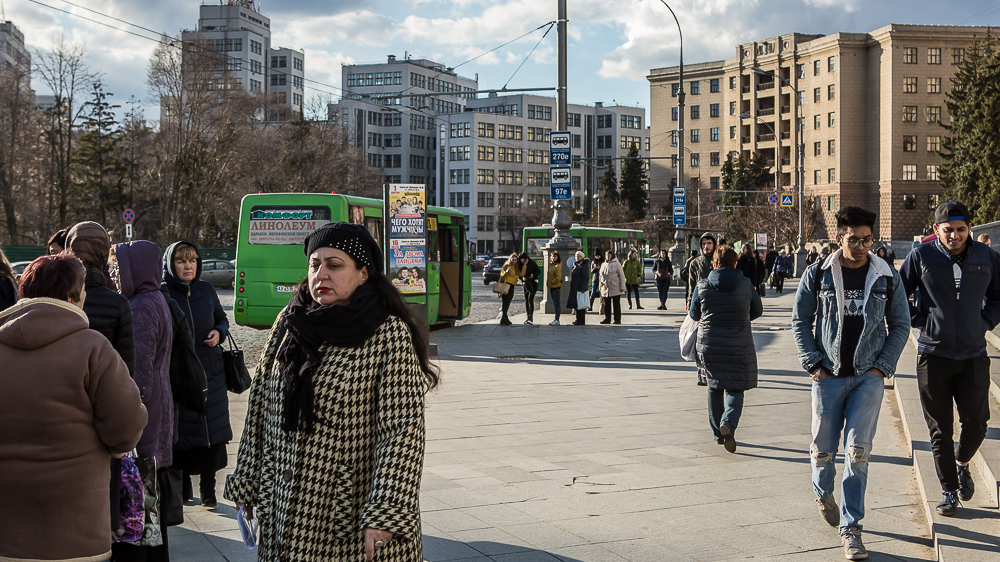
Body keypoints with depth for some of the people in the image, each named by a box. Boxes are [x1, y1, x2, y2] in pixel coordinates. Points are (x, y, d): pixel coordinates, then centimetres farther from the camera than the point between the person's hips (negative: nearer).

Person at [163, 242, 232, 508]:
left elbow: (222, 319, 17)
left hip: (210, 372, 3)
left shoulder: (206, 289, 4)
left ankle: (208, 489, 14)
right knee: (181, 433, 3)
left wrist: (219, 332, -4)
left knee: (212, 431, 3)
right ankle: (183, 485, 21)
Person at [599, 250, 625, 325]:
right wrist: (601, 287, 15)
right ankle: (607, 319, 16)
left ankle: (617, 320, 3)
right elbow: (601, 276, 21)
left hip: (615, 288, -5)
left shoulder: (617, 264, -2)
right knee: (606, 305, 7)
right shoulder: (604, 265, 14)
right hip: (605, 289, 5)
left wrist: (622, 287, -9)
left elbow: (622, 276, -4)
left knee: (616, 305, -1)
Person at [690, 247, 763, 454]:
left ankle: (718, 433, 22)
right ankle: (729, 422, -22)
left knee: (714, 388, 16)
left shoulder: (702, 286, -6)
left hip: (709, 344, 1)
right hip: (738, 345, -1)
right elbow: (757, 311, 8)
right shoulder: (746, 285, -5)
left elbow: (694, 314, 5)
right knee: (735, 388, 5)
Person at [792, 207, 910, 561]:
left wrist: (884, 366, -1)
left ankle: (850, 528, 0)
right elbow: (800, 320, 5)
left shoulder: (887, 278, 2)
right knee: (823, 448, 8)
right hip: (828, 375, 0)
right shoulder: (818, 275, -1)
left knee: (858, 450, -8)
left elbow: (899, 325, 9)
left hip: (869, 376, 0)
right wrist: (812, 363, -3)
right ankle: (823, 493, 41)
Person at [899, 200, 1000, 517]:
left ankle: (962, 463, 33)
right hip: (933, 355, -1)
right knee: (940, 430, 3)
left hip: (974, 354, 2)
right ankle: (949, 491, 16)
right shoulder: (921, 257, -4)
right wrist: (919, 322, -3)